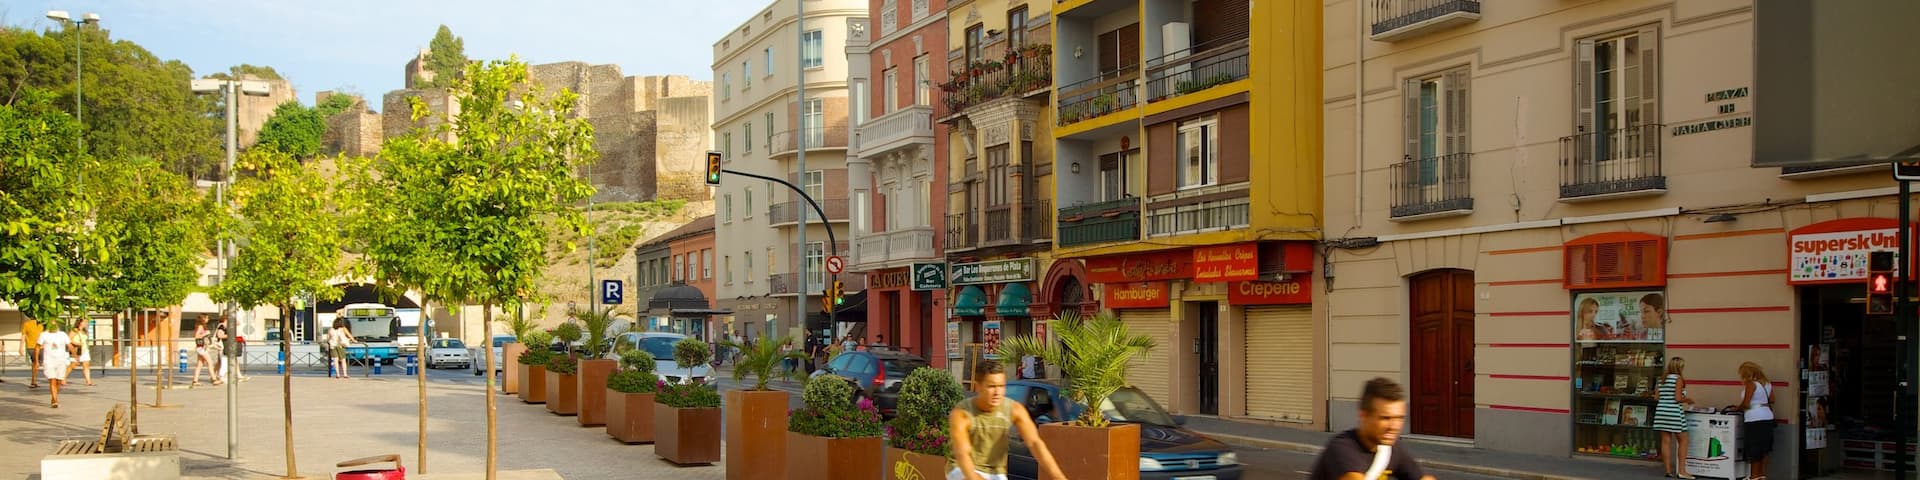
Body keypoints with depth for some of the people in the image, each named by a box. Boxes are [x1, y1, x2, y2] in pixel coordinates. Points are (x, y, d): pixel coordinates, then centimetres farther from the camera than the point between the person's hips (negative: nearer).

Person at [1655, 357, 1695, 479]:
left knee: (1665, 441, 6)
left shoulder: (1663, 380, 12)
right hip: (1674, 413, -6)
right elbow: (1678, 398, -16)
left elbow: (1658, 397, 12)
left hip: (1661, 412, 6)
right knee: (1683, 440, 4)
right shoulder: (1679, 379, -8)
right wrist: (1687, 400, 4)